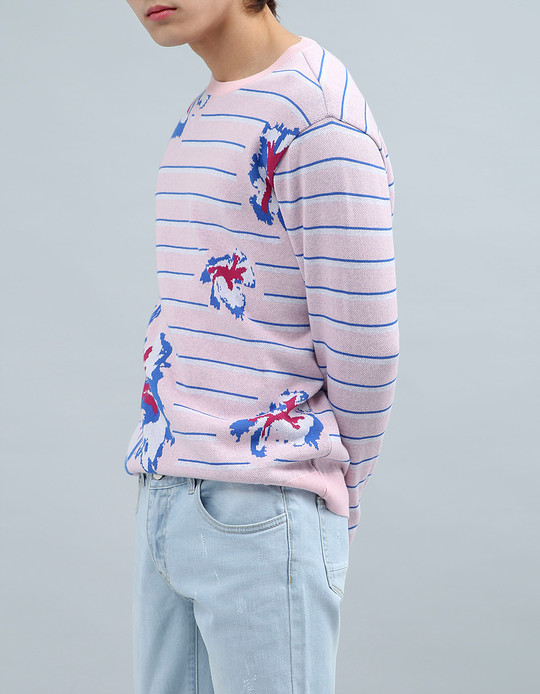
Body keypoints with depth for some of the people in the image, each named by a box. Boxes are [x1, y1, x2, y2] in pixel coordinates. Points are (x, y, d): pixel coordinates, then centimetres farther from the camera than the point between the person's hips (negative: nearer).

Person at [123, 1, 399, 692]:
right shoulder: (199, 116, 16)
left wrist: (338, 492, 2)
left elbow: (363, 350, -11)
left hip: (262, 518, -8)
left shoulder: (320, 115, -13)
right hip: (162, 503, 8)